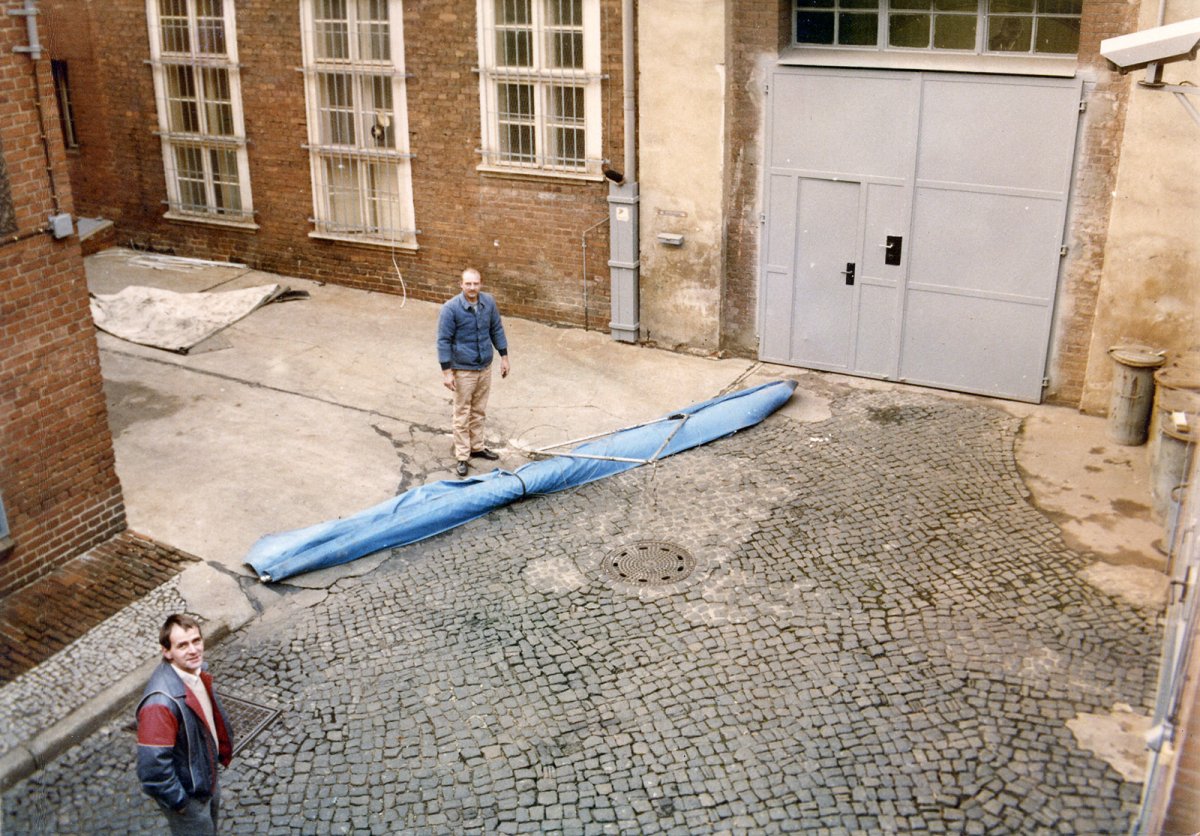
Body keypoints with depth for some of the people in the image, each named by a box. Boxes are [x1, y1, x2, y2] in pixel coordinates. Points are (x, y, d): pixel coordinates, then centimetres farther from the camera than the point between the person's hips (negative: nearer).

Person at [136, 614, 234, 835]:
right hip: (188, 794, -8)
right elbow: (153, 766, -33)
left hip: (207, 777, 8)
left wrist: (222, 751, 13)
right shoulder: (160, 702, -38)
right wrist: (179, 802, -21)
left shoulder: (197, 670, -12)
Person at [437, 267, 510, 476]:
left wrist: (504, 357, 10)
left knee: (479, 411, 19)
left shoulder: (489, 302, -5)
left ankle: (477, 447, 34)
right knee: (462, 414, 4)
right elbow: (443, 341, -15)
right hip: (463, 370, -5)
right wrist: (446, 371, -17)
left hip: (485, 367, 5)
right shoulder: (451, 308, -19)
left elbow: (497, 330, 9)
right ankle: (461, 456, 14)